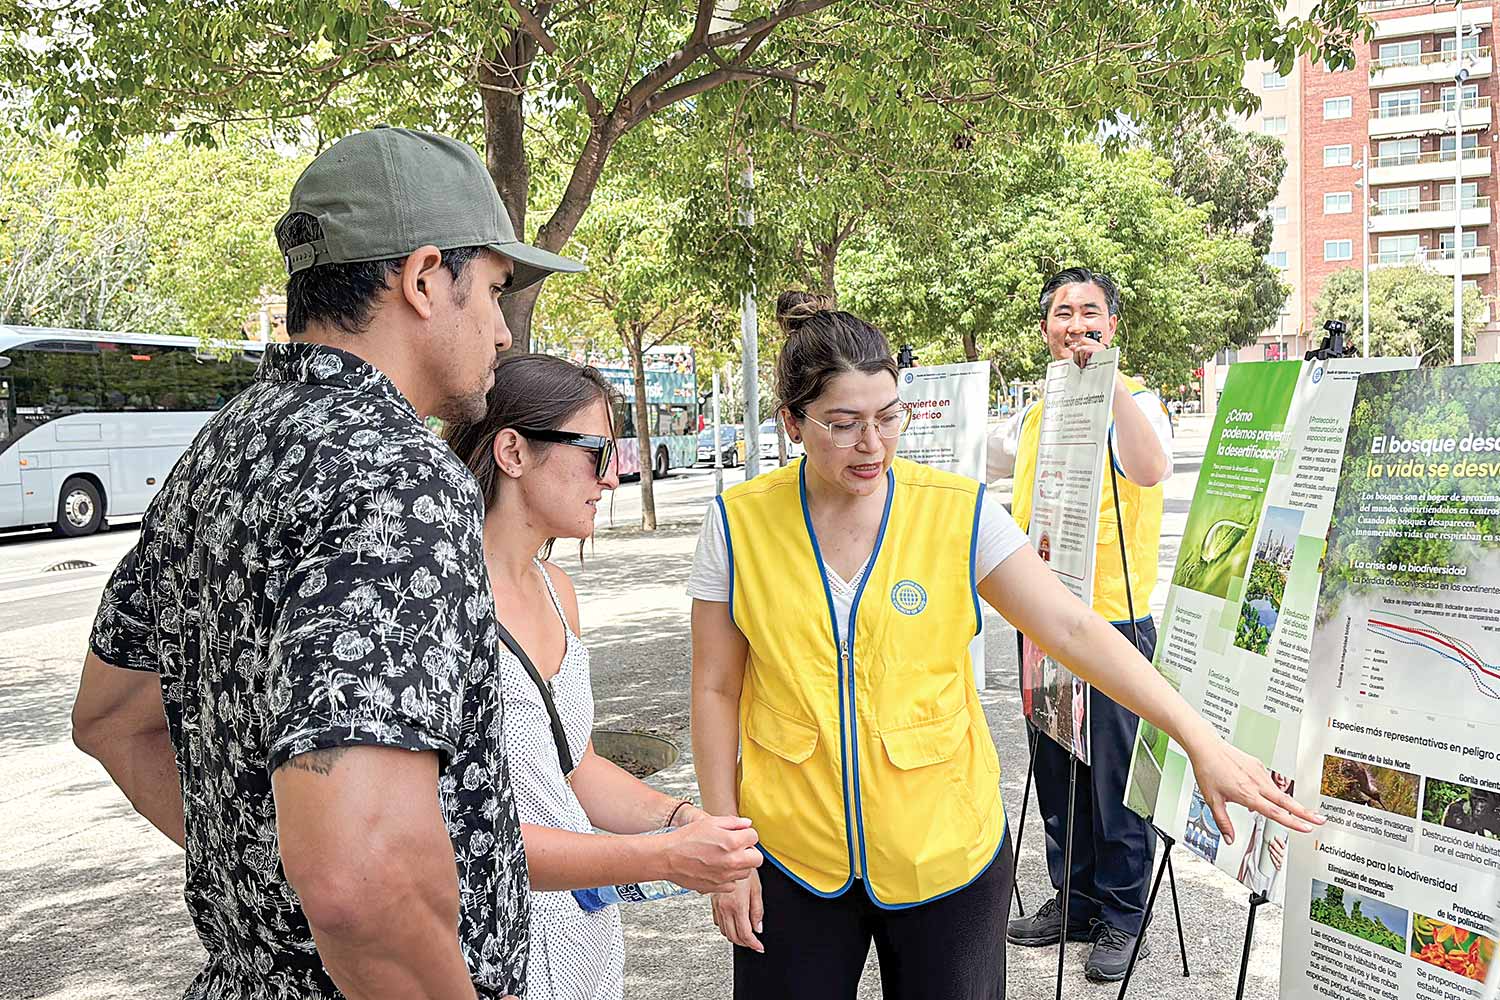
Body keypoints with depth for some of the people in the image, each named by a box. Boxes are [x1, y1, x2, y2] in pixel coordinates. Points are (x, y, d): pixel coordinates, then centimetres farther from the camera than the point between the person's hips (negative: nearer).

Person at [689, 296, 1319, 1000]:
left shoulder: (956, 512, -9)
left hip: (943, 854, 0)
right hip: (792, 856, 1)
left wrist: (1199, 740, -18)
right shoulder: (739, 522, -7)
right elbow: (716, 690, -2)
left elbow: (1074, 630, -11)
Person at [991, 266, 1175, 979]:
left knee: (1115, 775, 3)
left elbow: (1152, 469, -31)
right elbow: (977, 464, 31)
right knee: (1054, 771, 16)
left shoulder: (1134, 400, -8)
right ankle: (1074, 899, 32)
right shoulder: (1034, 414, 13)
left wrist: (1107, 378, -34)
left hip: (1115, 619, -7)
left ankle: (1124, 917, 19)